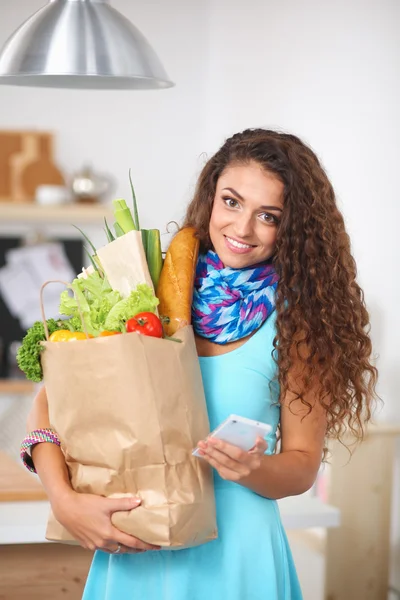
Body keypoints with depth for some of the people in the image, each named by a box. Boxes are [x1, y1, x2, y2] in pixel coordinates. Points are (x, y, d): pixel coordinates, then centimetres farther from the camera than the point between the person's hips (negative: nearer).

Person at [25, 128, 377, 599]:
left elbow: (303, 464, -2)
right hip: (132, 551, 1)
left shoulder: (295, 319, -5)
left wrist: (252, 469, -23)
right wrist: (64, 499, -18)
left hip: (235, 552, -1)